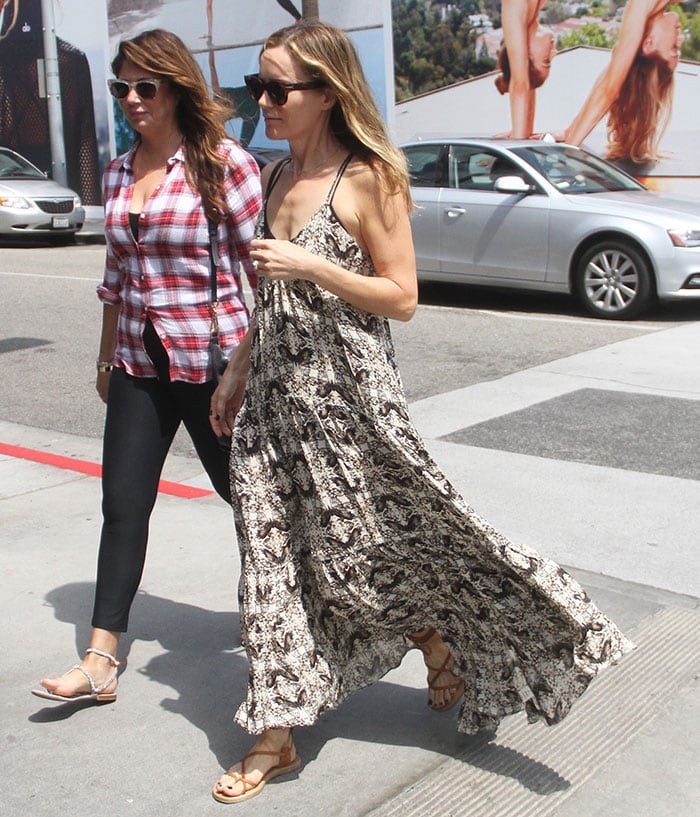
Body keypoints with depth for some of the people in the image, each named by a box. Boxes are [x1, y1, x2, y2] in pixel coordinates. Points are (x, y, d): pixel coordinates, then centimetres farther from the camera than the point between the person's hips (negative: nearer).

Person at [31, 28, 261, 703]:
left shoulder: (224, 162, -8)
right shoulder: (118, 173, 10)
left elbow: (260, 262, -8)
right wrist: (106, 356, 21)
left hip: (212, 359, -5)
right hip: (139, 362, 6)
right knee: (123, 503, 3)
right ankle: (101, 660, 10)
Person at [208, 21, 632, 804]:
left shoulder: (368, 176, -10)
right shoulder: (277, 176, 11)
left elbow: (401, 297, -11)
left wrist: (311, 267, -20)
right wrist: (236, 373, 20)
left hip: (344, 388, -7)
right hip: (274, 388, 7)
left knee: (367, 540, 4)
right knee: (274, 551, 8)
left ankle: (442, 645, 35)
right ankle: (275, 734, 22)